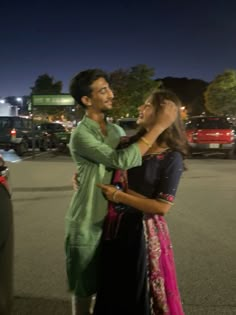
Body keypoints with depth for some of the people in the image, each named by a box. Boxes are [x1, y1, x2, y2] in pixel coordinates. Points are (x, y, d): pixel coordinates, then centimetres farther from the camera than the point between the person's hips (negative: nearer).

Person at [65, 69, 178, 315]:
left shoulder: (116, 130, 4)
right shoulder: (81, 135, -19)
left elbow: (129, 166, 13)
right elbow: (122, 160, -30)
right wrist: (160, 124, -27)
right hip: (87, 225, -6)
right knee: (84, 288, 12)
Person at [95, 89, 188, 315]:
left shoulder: (172, 157, -14)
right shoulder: (130, 144, 3)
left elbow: (162, 206, -17)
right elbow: (111, 175, 17)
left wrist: (119, 196, -16)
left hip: (142, 232, -5)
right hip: (115, 226, 6)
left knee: (138, 296, 14)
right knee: (113, 291, 22)